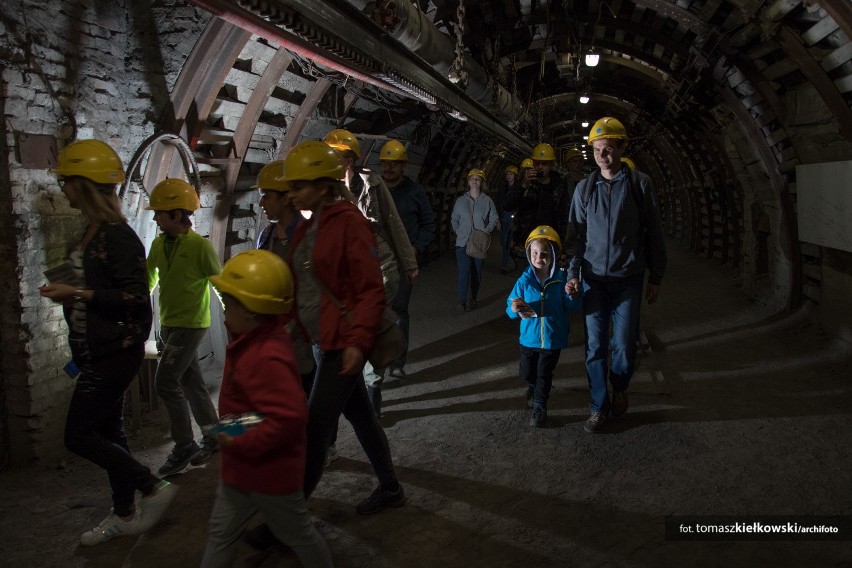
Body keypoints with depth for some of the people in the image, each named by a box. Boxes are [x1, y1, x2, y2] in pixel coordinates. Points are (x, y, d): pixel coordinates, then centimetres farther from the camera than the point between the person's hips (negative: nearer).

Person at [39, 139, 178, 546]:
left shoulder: (118, 236, -18)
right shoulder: (92, 233, 10)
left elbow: (135, 297, -21)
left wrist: (76, 293, -21)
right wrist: (69, 295, 6)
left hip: (115, 352, -10)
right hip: (96, 351, 10)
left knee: (79, 435, -4)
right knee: (107, 432, 15)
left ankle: (154, 489, 8)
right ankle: (124, 515, 28)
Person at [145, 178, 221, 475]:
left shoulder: (200, 246, -14)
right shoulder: (159, 244, 6)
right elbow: (148, 281, 16)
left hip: (191, 324, -7)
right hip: (168, 324, 7)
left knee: (166, 382, -11)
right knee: (191, 383, 13)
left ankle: (184, 445, 1)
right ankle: (212, 436, 26)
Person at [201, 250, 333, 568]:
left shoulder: (265, 358, -33)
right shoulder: (259, 341, -1)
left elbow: (290, 416, -39)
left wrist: (241, 444, -28)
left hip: (269, 472, -10)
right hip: (242, 468, 10)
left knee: (297, 534, 14)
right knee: (220, 533, 19)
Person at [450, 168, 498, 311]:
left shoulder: (487, 201, 3)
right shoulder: (461, 200, 7)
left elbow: (494, 219, 6)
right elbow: (454, 219, 13)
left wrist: (486, 231, -9)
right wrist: (458, 232, -1)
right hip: (463, 242, 0)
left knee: (477, 271, 8)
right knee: (463, 271, -10)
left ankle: (473, 298, 19)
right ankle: (462, 301, -9)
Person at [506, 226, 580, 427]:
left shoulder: (561, 279, -10)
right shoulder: (525, 280, -7)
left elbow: (571, 307, -6)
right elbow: (510, 309, -4)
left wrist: (571, 295, -26)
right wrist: (514, 309, -27)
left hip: (552, 339, -2)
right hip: (529, 337, 2)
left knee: (544, 374, 6)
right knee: (527, 373, 16)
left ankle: (540, 406, 25)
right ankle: (533, 388, 49)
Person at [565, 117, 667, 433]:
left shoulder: (639, 184, -1)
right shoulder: (585, 188, 5)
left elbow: (654, 234, 2)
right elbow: (576, 234, 8)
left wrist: (655, 278, 1)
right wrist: (573, 273, -3)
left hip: (628, 279, -1)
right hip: (594, 279, 2)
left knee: (624, 345, 2)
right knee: (595, 345, 2)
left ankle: (620, 388, 31)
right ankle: (599, 406, 16)